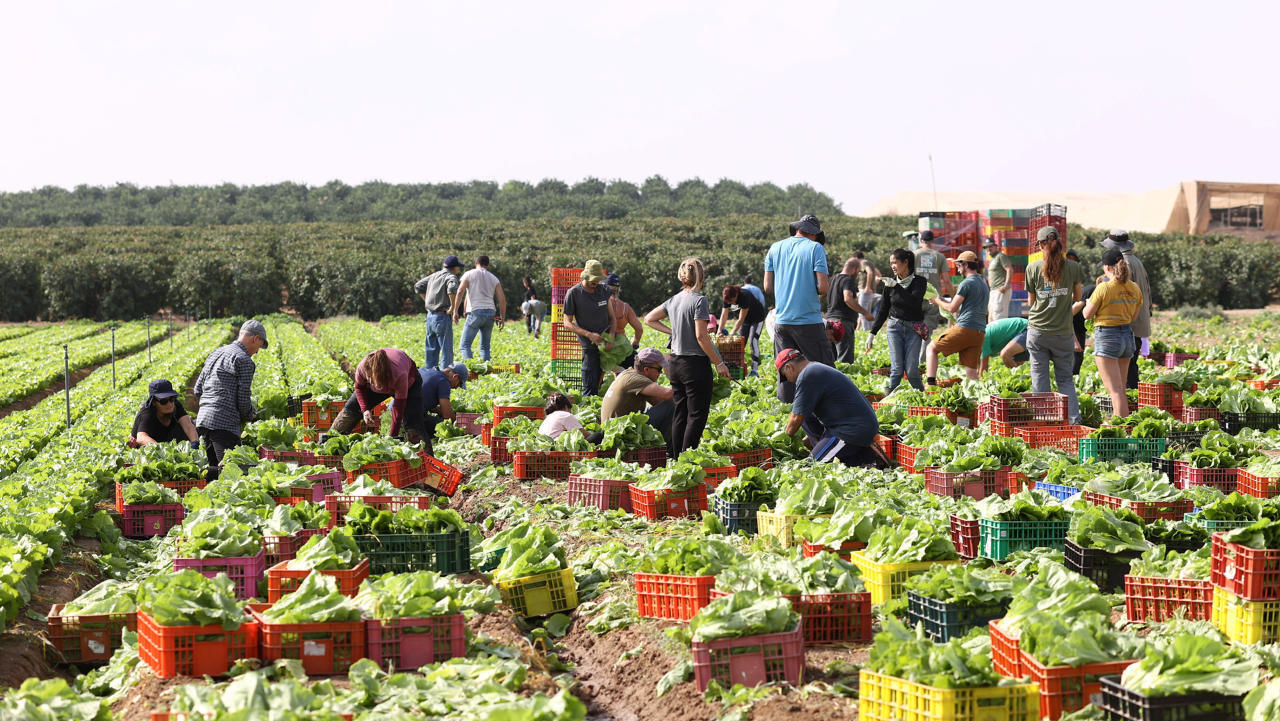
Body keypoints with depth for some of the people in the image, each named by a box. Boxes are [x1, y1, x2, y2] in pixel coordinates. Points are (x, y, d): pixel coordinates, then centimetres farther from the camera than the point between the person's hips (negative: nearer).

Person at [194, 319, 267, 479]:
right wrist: (249, 415, 11)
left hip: (203, 418, 9)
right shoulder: (244, 361, -7)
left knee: (215, 467, 15)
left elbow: (198, 389, 21)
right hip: (224, 423, -9)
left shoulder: (215, 353, 20)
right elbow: (243, 398, -8)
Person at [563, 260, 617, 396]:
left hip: (606, 343, 4)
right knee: (590, 388, -7)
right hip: (590, 347, -4)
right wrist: (589, 335, -17)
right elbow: (567, 324, -5)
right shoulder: (573, 293, -6)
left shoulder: (604, 290, 7)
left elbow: (612, 318, 11)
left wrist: (611, 339, -5)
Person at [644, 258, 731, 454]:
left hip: (675, 363, 7)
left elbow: (649, 319, 20)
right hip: (695, 363, -7)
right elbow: (701, 336, -18)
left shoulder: (674, 300, 7)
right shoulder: (699, 300, -14)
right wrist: (719, 363, -12)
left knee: (680, 413, 12)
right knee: (697, 414, -1)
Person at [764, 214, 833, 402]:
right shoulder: (815, 248, -4)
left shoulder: (775, 248, 9)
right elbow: (823, 287, -11)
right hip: (809, 321, -4)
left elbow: (768, 287, 8)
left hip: (782, 321, 4)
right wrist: (827, 288, 11)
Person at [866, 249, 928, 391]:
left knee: (911, 370, -7)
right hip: (895, 327, 2)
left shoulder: (919, 281, -3)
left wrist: (896, 286, -25)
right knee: (896, 369, -7)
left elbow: (915, 302, -21)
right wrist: (872, 333, 10)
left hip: (913, 329, -2)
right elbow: (883, 310, 13)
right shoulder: (890, 282, 5)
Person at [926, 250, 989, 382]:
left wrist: (938, 301, 10)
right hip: (980, 332, 7)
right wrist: (944, 302, 28)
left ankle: (930, 383, -6)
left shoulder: (967, 283, -6)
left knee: (931, 349, 6)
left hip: (964, 328, -7)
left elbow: (952, 308, -8)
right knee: (971, 372, 8)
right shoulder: (983, 283, 21)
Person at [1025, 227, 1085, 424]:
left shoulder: (1033, 268, -3)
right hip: (1063, 332, 1)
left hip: (1037, 331, -1)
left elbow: (1031, 301, 7)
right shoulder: (1073, 267, -1)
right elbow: (1077, 298, 13)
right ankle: (1073, 420, 2)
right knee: (1065, 378, 11)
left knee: (1039, 377, 6)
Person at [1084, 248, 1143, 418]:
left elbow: (1087, 314, -7)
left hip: (1107, 336, -7)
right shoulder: (1135, 289, 3)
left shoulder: (1104, 288, -16)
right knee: (1120, 389, 18)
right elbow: (1134, 316, 13)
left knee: (1115, 390, -7)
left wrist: (1089, 302, 13)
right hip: (1127, 335, 7)